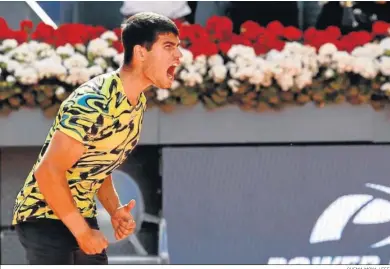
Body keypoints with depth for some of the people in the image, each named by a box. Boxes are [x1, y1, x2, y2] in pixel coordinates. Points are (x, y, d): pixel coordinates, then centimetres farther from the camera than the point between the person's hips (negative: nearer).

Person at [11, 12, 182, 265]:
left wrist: (115, 210, 0)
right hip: (44, 216, -9)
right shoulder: (94, 102, -26)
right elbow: (48, 171, -27)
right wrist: (82, 232, -20)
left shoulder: (138, 103, 4)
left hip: (81, 215, 9)